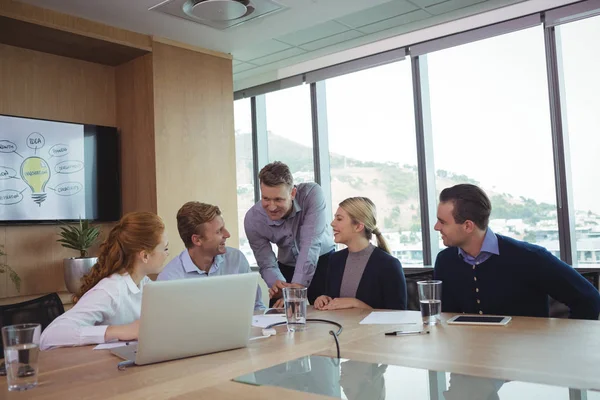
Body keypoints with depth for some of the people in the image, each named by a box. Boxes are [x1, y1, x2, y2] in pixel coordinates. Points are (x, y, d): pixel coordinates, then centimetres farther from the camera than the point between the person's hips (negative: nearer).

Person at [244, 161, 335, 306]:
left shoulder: (312, 193, -32)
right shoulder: (252, 219, -23)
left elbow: (311, 244, -37)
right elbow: (266, 264, -18)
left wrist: (296, 287, -45)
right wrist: (276, 283, -41)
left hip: (322, 260, -2)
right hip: (287, 267, 2)